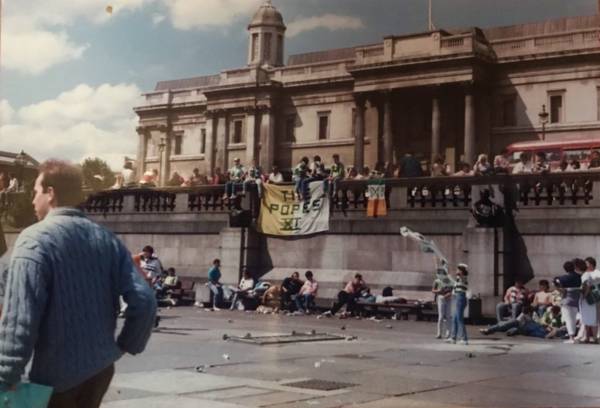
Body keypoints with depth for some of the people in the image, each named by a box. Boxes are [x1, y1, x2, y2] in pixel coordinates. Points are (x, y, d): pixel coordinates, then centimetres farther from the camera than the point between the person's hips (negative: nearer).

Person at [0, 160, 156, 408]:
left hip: (57, 375, -6)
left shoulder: (35, 240, -13)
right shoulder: (107, 239, 4)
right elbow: (144, 301, -3)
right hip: (101, 368, 6)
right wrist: (127, 345, 11)